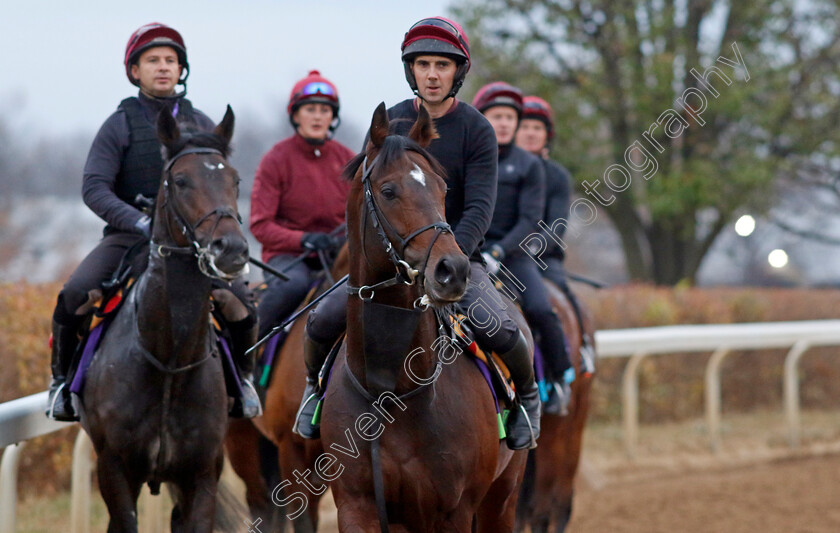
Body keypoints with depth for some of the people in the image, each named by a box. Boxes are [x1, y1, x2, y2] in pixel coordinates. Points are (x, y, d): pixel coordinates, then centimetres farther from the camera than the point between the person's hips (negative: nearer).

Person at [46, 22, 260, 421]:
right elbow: (94, 188, -9)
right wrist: (140, 222, -23)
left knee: (239, 300, -22)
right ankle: (62, 378, -1)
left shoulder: (201, 125, 10)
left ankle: (242, 377, 6)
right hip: (128, 237, -2)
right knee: (73, 296, -26)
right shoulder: (120, 124, 0)